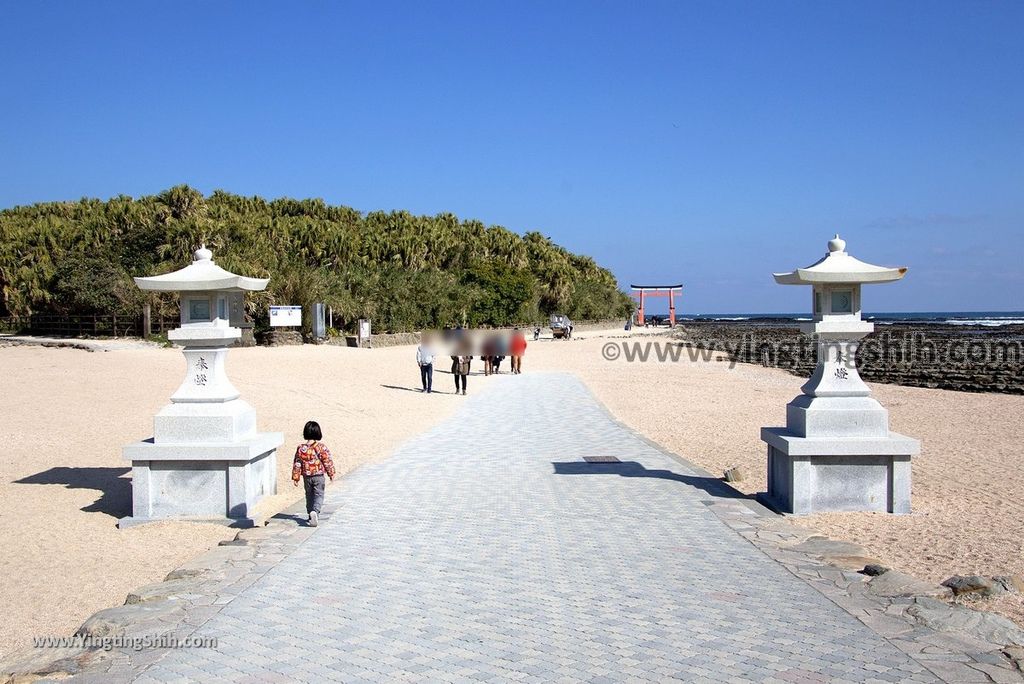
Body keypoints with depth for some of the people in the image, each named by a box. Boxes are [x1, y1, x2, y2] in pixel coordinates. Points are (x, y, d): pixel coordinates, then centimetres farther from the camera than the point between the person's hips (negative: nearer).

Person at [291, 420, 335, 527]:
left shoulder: (301, 448, -3)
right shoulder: (322, 447, -11)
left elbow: (297, 464, 1)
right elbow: (328, 462, -7)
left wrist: (295, 478, 9)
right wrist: (331, 474, 6)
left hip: (306, 477, 3)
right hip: (319, 477, -3)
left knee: (309, 495, 18)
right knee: (318, 495, 0)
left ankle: (311, 514, 24)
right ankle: (315, 511, -24)